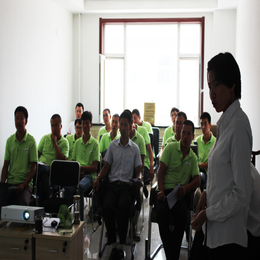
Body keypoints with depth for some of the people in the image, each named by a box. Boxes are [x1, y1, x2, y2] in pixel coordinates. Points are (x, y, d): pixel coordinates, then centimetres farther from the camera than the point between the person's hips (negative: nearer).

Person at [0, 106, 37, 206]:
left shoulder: (31, 141, -2)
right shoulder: (9, 140, 10)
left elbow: (33, 167, -3)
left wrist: (23, 185, -13)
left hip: (25, 184, -3)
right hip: (10, 183, 4)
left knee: (23, 202, -31)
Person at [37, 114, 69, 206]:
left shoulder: (64, 142, 10)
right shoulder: (45, 138, 18)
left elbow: (62, 160, -4)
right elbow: (37, 154, 16)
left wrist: (55, 143, -3)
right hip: (41, 166, 2)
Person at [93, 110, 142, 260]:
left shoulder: (135, 148, 12)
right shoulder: (112, 145, 14)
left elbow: (138, 170, 13)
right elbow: (106, 167, 15)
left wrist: (139, 177, -10)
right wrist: (98, 178, -2)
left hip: (127, 185, -1)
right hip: (113, 183, 1)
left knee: (123, 206, -33)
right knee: (107, 206, -30)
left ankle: (122, 246, -23)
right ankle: (113, 245, -19)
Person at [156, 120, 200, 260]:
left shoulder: (193, 158, 18)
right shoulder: (170, 148, 8)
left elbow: (197, 180, 9)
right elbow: (161, 171, 2)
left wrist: (186, 188, -14)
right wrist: (161, 190, -14)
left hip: (181, 193, 2)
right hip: (166, 190, -1)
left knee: (182, 212, -32)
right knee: (161, 211, -33)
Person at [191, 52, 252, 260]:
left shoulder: (238, 125, -19)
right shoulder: (225, 122, 8)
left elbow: (242, 195, -19)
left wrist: (207, 214, -12)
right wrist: (208, 193, 4)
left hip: (229, 237, -8)